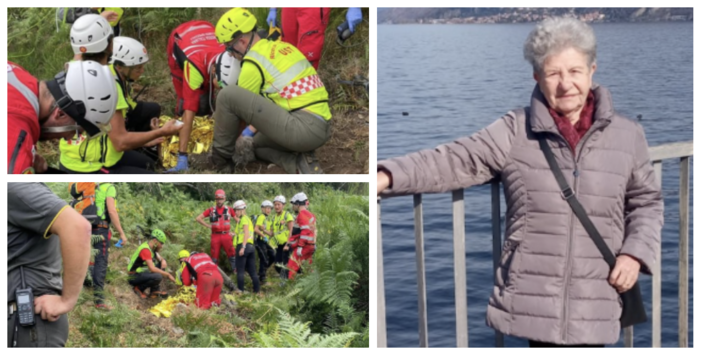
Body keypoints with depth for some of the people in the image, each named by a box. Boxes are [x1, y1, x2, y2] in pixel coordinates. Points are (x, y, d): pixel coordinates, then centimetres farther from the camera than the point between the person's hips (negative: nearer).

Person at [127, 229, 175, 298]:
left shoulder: (151, 248, 7)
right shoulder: (145, 249, -23)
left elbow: (160, 258, 20)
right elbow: (152, 268, -30)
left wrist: (163, 261, -6)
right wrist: (168, 275, -23)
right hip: (134, 277, -10)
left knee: (162, 264, 5)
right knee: (158, 276, -31)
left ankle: (155, 290, 1)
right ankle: (139, 288, -7)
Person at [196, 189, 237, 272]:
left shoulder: (229, 210, 4)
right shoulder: (211, 210, 3)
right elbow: (198, 218, 6)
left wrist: (232, 229, 5)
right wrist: (208, 226, 0)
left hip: (226, 236, 0)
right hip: (215, 236, 0)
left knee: (232, 254, -4)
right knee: (214, 256, 5)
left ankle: (235, 271, 1)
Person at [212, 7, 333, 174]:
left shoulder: (253, 62, -6)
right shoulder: (282, 47, 19)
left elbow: (241, 113, 5)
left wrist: (225, 146, 20)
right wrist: (257, 128, 39)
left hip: (303, 128, -9)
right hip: (323, 129, 9)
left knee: (228, 94, -9)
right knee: (259, 143, 35)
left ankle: (221, 155, 8)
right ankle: (300, 163, 8)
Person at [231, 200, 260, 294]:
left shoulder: (244, 219, -4)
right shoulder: (248, 219, 23)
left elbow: (246, 233, -15)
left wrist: (243, 247, -21)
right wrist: (234, 234, 29)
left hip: (243, 245, -9)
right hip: (251, 246, 9)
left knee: (240, 270, -5)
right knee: (252, 271, 9)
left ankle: (240, 290, -6)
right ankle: (257, 289, 8)